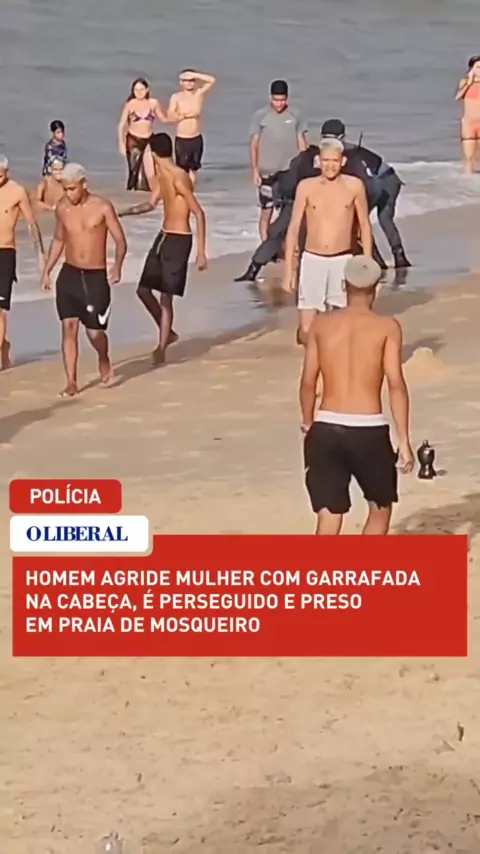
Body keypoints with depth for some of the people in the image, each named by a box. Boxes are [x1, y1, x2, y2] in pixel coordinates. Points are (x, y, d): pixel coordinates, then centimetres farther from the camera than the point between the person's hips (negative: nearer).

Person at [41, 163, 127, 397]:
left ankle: (104, 361, 34)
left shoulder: (102, 207, -10)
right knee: (68, 327, -6)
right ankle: (71, 382, -2)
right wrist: (46, 270, 14)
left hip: (96, 277, -3)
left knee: (95, 331, 0)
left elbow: (120, 240, -8)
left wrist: (117, 266, -25)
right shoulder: (62, 209, 2)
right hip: (69, 274, 3)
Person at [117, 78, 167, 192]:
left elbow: (164, 119, 9)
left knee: (151, 173, -9)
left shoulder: (153, 103, -2)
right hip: (133, 140, 0)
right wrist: (121, 143, -8)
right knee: (135, 172, 7)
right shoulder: (130, 104, -6)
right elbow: (122, 125, -4)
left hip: (149, 140, 0)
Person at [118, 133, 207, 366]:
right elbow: (151, 204, 23)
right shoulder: (162, 175, 8)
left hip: (178, 240, -9)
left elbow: (199, 214, -21)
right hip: (163, 237, 9)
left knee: (166, 296, -6)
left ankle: (161, 349, 2)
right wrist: (122, 213, 16)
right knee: (144, 290, 12)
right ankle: (167, 333, 28)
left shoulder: (179, 178, -20)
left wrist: (201, 252, -23)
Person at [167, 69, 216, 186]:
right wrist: (186, 115, -18)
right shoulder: (176, 97, -6)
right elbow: (170, 117, -15)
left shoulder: (199, 93, 2)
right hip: (182, 140, -3)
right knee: (181, 171, -2)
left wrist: (194, 75, -13)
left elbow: (212, 80, -10)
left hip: (196, 139, 3)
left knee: (193, 169, 12)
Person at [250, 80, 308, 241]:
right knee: (266, 212, 0)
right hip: (268, 172, -2)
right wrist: (255, 170, -6)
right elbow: (254, 144, -1)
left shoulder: (295, 115, 1)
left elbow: (302, 143, 6)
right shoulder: (260, 116, -4)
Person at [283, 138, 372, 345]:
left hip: (342, 262, 0)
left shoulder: (354, 186, -1)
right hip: (312, 261, 0)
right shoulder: (306, 187, -2)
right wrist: (288, 269, -2)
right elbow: (294, 227, 2)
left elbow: (365, 225, 8)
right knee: (306, 330, -4)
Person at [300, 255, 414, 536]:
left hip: (326, 429, 2)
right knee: (381, 507, 21)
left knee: (329, 518, 5)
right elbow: (396, 384, -9)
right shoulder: (387, 327, -2)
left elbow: (308, 382, 7)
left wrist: (308, 423, 25)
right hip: (369, 431, -2)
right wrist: (404, 440, -6)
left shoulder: (322, 324, 6)